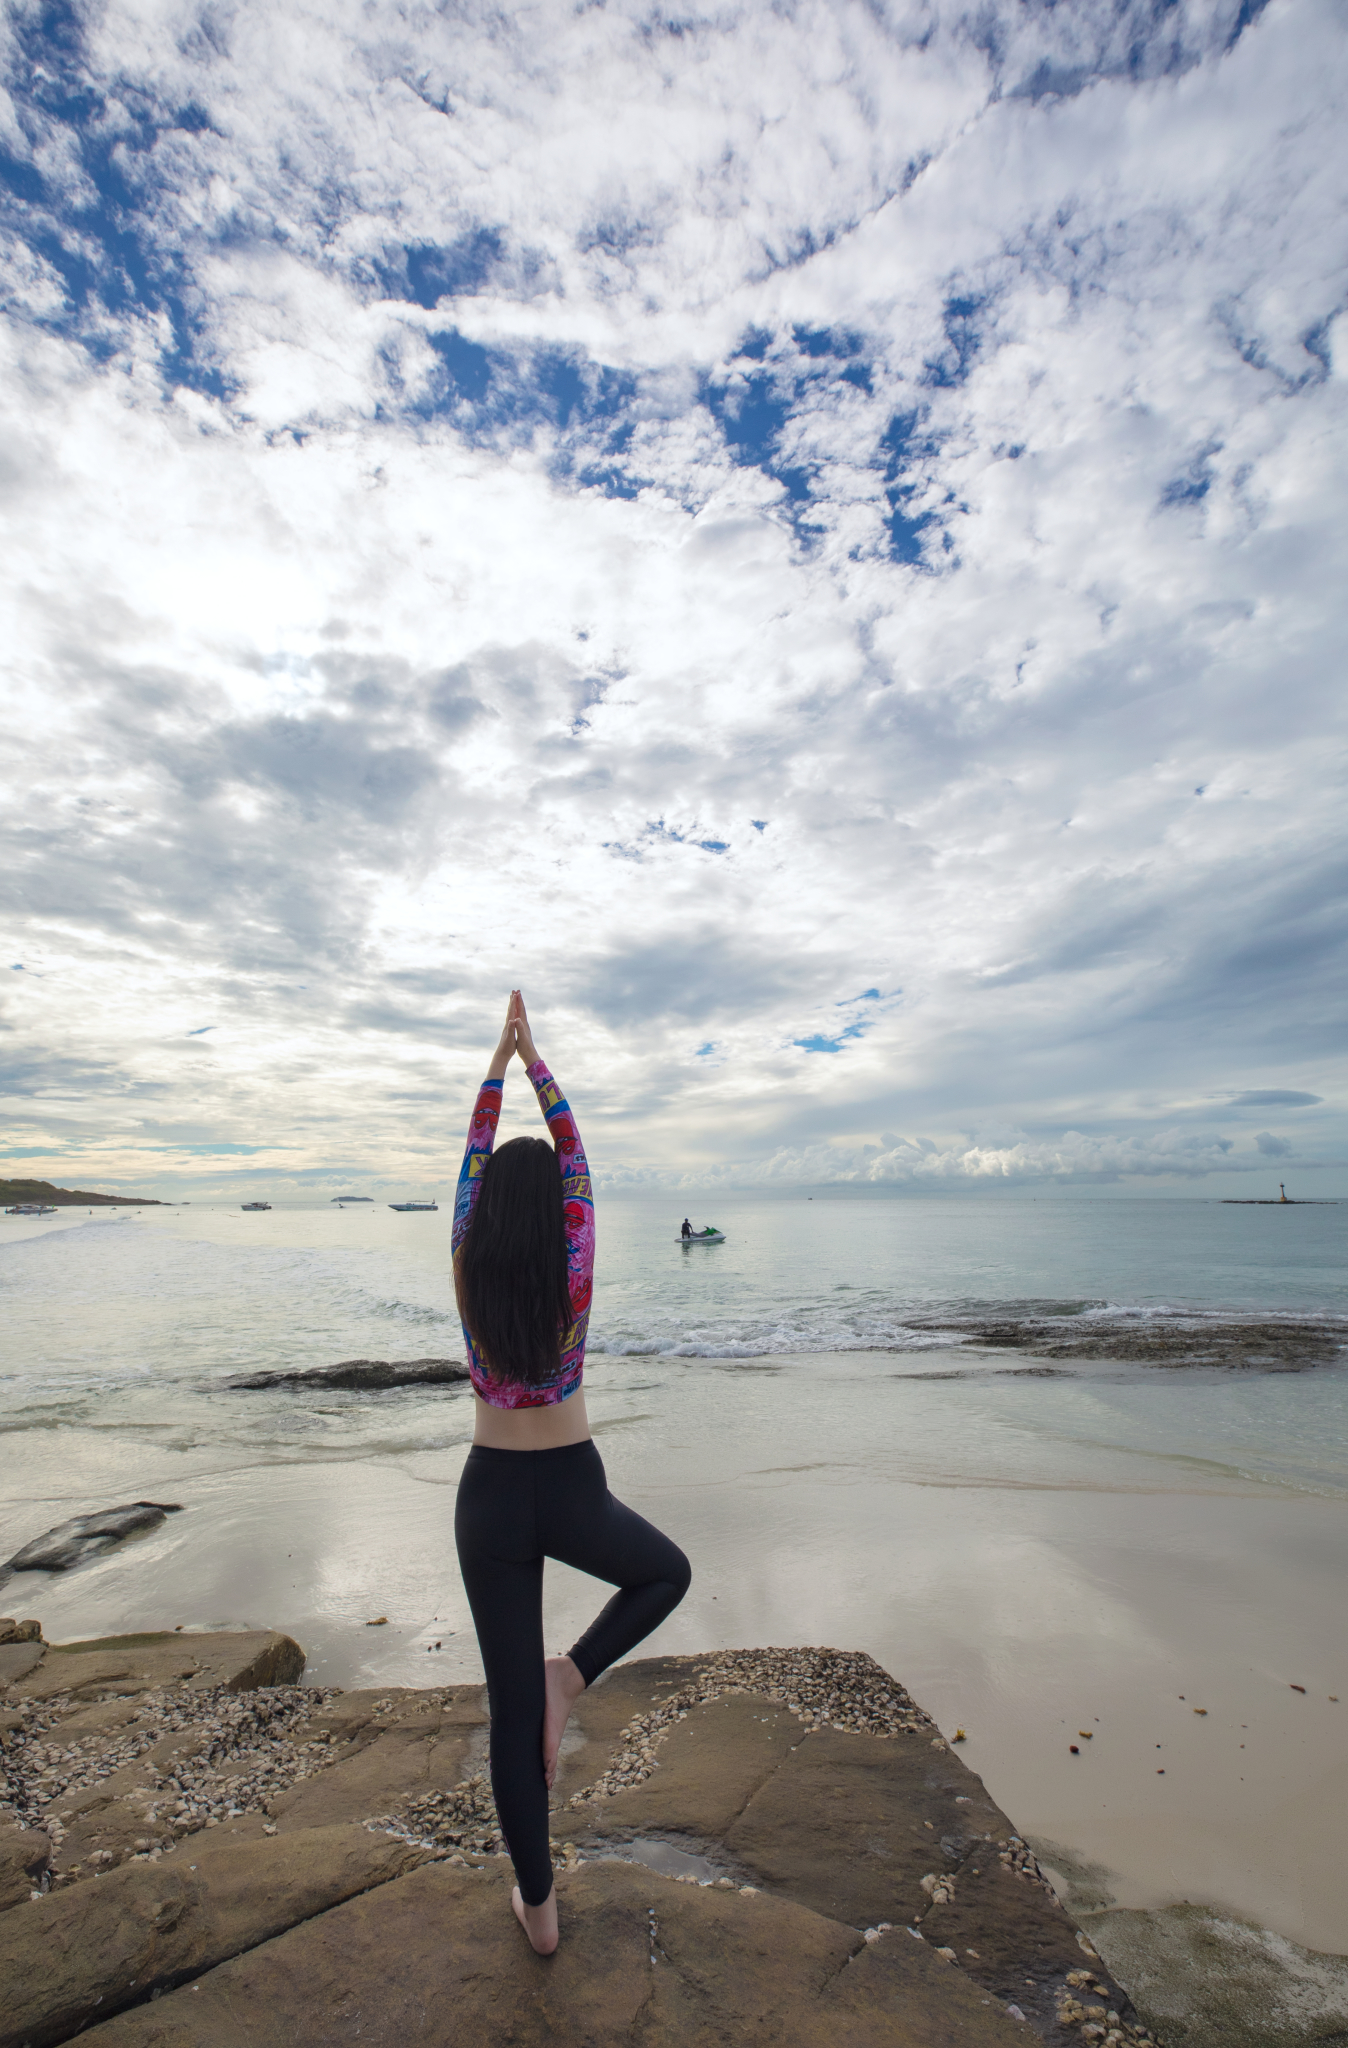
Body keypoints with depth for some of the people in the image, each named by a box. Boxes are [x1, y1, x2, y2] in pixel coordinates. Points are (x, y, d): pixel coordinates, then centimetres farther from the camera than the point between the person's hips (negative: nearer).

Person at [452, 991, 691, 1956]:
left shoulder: (469, 1274, -12)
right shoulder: (574, 1275, -16)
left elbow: (475, 1159, -3)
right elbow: (575, 1157, -10)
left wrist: (499, 1062, 2)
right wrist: (536, 1061, -4)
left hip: (491, 1498, 3)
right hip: (571, 1493, -2)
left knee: (512, 1706, 17)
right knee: (666, 1573, 28)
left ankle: (538, 1905, 32)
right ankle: (573, 1674, 8)